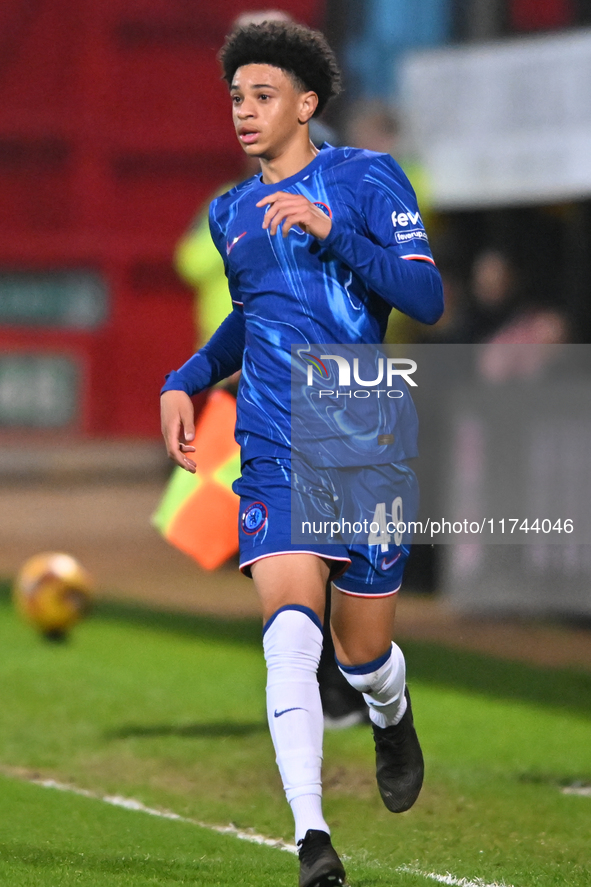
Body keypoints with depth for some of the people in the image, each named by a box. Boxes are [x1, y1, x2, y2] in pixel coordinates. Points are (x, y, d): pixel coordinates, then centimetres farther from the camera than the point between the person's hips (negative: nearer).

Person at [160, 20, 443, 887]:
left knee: (362, 651, 8)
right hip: (274, 453, 3)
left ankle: (392, 719, 47)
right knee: (290, 633, -19)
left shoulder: (366, 178, -2)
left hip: (370, 447, -3)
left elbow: (426, 298, -12)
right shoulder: (231, 213, 15)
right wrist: (187, 381, 17)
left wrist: (331, 231, -21)